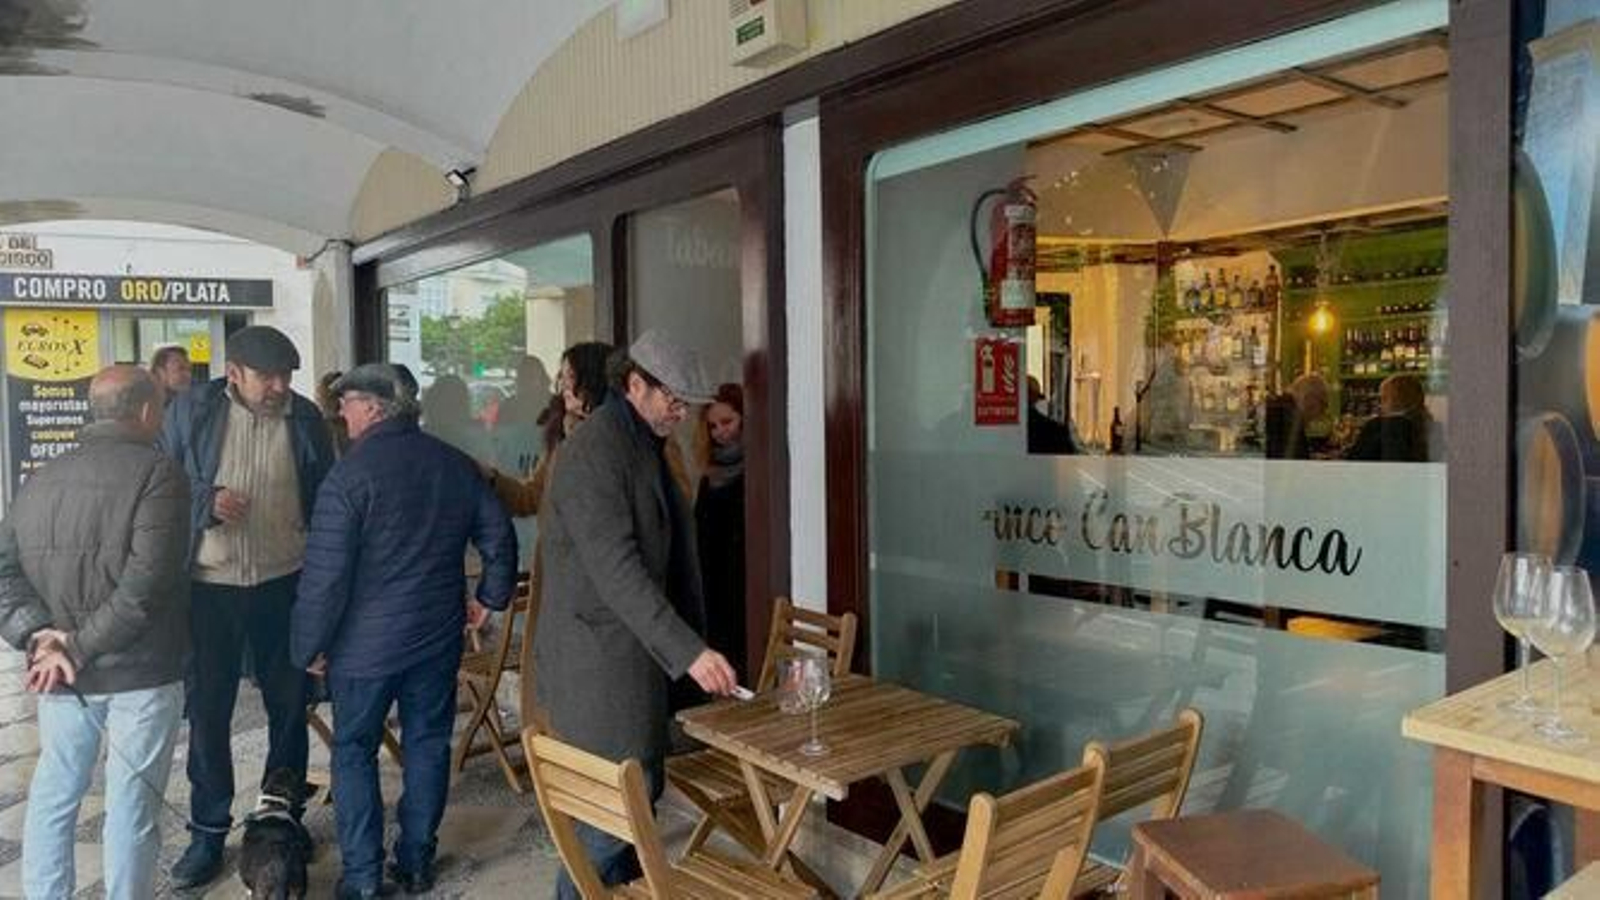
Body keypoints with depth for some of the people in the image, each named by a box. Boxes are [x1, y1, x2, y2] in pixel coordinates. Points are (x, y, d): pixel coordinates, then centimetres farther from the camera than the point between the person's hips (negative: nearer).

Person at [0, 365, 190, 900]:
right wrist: (80, 648, -15)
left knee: (52, 795, 20)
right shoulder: (157, 473, -13)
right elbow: (146, 583, -22)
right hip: (140, 673, -6)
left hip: (57, 673, 6)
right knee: (131, 802, 5)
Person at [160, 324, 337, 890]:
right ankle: (208, 831, 24)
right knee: (207, 710, 7)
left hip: (285, 584, 1)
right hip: (209, 586, -1)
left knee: (288, 705, 12)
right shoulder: (191, 412, -5)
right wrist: (206, 501, -20)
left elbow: (324, 498, 6)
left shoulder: (305, 418, -1)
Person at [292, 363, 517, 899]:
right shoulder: (456, 464, 1)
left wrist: (309, 646, -5)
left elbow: (326, 573, -16)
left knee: (354, 751, 11)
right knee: (428, 744, 14)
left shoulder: (351, 473, -15)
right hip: (438, 635, 4)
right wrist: (490, 597, 19)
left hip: (366, 642, -4)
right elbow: (499, 537, 6)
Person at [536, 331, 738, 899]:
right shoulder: (594, 451, -18)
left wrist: (687, 644, 15)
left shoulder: (645, 444, 13)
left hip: (634, 647, 9)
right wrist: (688, 651, -29)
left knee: (640, 790, 16)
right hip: (596, 656, -9)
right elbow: (616, 569, -26)